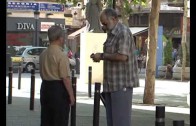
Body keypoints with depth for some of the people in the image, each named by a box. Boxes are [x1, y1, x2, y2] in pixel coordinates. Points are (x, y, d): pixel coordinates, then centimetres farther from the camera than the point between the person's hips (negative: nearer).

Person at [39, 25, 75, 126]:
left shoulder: (43, 54, 8)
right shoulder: (61, 55, -15)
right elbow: (65, 78, -18)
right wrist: (71, 95, -11)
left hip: (45, 87, 8)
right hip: (58, 88, -8)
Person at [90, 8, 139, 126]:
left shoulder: (123, 32, -13)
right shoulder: (111, 33, 17)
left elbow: (122, 56, -24)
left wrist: (102, 56, -13)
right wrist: (99, 57, 8)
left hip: (122, 83, -10)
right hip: (112, 83, 10)